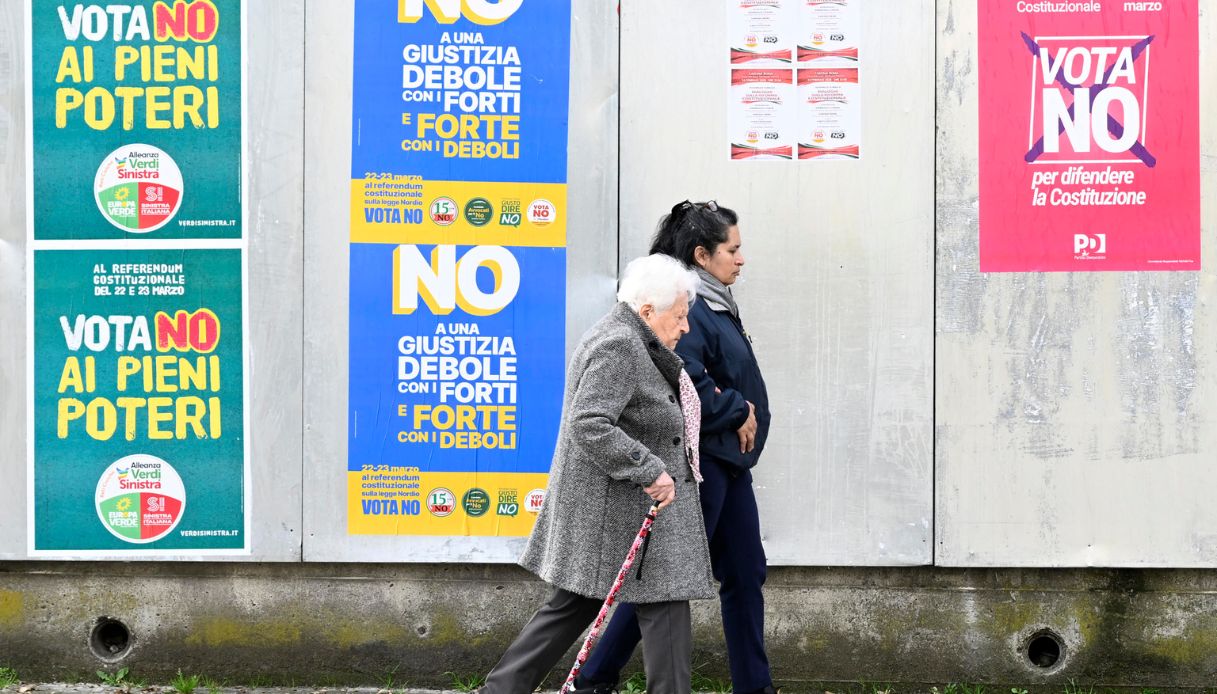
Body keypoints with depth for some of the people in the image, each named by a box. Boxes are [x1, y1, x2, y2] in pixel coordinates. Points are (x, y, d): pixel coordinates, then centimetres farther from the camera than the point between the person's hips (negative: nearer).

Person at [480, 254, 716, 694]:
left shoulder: (626, 341, 17)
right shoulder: (618, 346, -18)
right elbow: (589, 425, -27)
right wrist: (652, 470, -26)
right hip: (617, 509, -11)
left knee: (575, 605, 13)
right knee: (664, 606, -4)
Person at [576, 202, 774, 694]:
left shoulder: (715, 306, 13)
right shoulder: (685, 308, -18)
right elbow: (690, 385, -26)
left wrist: (740, 410, -4)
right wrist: (738, 412, -12)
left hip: (729, 458, 10)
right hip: (700, 456, -10)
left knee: (745, 573, 12)